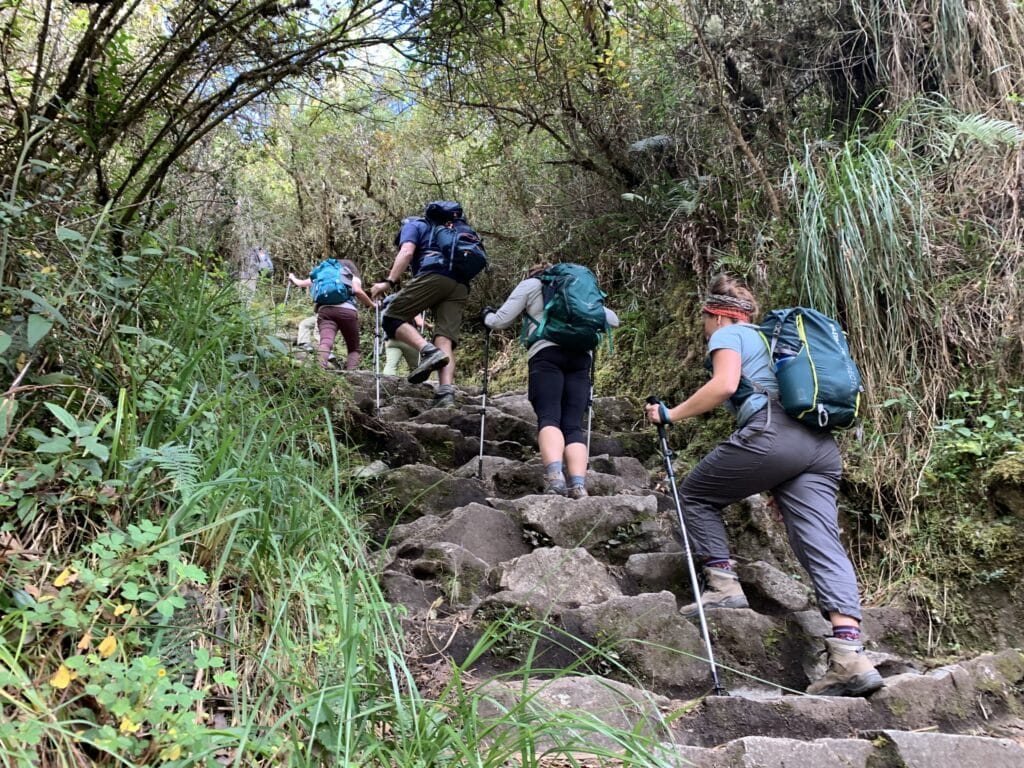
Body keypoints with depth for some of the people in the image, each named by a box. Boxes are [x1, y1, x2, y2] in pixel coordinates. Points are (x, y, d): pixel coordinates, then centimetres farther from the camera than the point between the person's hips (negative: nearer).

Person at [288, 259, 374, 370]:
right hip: (347, 311, -2)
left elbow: (302, 283, 40)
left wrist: (293, 278, 61)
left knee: (325, 343, -20)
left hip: (325, 310, 2)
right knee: (353, 349, 9)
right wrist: (371, 305, 17)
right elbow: (358, 291, 3)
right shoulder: (353, 277, 25)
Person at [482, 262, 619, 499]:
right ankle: (579, 486, -21)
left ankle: (555, 476, -36)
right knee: (573, 424, -3)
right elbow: (613, 319, 29)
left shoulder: (530, 284, 21)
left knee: (548, 417, -13)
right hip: (581, 356, 3)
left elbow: (500, 321, 15)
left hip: (547, 355, -3)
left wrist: (487, 316, 37)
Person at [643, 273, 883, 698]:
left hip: (771, 435, -8)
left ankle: (723, 584, 4)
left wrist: (672, 414, 0)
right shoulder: (770, 337, 35)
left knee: (695, 495, 13)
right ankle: (850, 655, -16)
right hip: (821, 445, 8)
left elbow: (724, 384, -9)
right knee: (822, 543, -4)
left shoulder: (729, 334, 11)